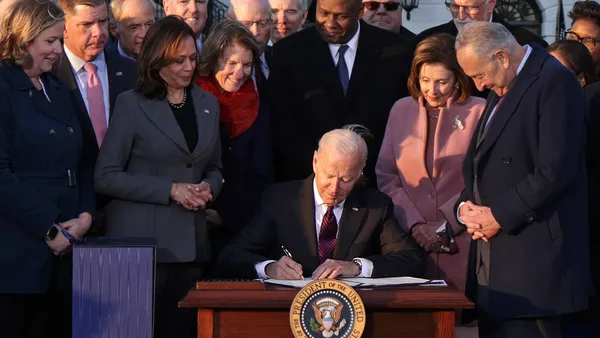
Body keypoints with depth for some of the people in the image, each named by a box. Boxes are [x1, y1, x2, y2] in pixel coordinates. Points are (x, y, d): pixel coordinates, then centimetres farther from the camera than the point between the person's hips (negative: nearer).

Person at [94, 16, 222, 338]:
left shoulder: (207, 104, 12)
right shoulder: (132, 105, -3)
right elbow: (106, 176, -8)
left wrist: (208, 187, -1)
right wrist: (171, 190, -14)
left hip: (190, 242, 4)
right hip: (142, 240, -4)